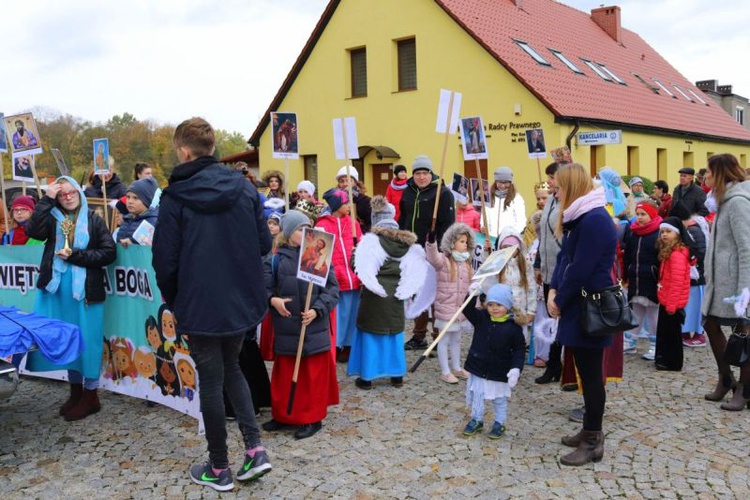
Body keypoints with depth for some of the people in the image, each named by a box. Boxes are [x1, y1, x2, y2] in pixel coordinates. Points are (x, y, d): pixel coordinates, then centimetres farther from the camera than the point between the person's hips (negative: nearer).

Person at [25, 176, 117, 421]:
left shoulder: (94, 220, 0)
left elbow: (109, 253, -7)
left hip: (86, 290, -3)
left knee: (87, 341, 1)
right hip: (58, 290, 4)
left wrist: (76, 255, -14)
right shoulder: (52, 218, 8)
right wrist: (46, 199, -12)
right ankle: (76, 391, 26)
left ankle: (90, 395, 13)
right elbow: (33, 231, -13)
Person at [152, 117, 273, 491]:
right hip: (243, 301, 4)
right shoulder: (245, 188, -1)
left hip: (200, 305, -4)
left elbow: (165, 260, -10)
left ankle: (219, 469, 22)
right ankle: (254, 448, 13)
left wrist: (173, 300, 6)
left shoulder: (175, 196, -12)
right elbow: (264, 244, 2)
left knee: (211, 382, 9)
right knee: (231, 369, 23)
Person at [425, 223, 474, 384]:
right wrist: (431, 242, -55)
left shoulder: (467, 263, 10)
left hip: (462, 309, 7)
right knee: (444, 340, 3)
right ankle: (445, 372, 12)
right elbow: (433, 258, -36)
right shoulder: (443, 260, -12)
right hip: (446, 308, -7)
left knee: (456, 339, 19)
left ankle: (456, 368, 31)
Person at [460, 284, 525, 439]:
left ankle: (499, 424, 33)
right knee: (476, 395, 15)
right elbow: (468, 310, -10)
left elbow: (519, 349, -10)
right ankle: (477, 420, 35)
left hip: (500, 372, -3)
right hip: (478, 368, 3)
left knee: (500, 400, 14)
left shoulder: (513, 326, -13)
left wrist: (516, 368, -20)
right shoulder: (481, 318, -4)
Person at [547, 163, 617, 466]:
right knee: (585, 371, 17)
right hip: (579, 306, 10)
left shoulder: (594, 220, -20)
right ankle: (590, 431, 30)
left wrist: (559, 301, -10)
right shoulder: (579, 218, 13)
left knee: (591, 373, 0)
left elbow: (581, 270, -22)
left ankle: (593, 442, 11)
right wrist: (553, 290, 0)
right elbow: (564, 257, 13)